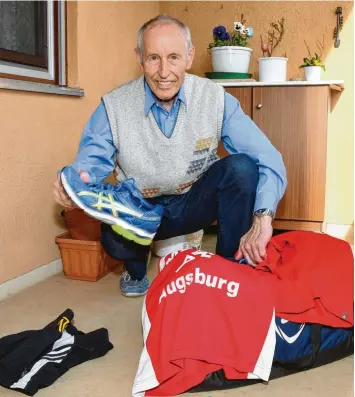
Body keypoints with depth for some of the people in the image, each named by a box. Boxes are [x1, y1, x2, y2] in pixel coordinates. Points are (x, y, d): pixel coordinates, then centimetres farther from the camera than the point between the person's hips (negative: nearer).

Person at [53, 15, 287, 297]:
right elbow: (89, 163, -14)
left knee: (241, 166, -28)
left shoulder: (215, 98, -16)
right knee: (114, 238, -34)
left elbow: (268, 159, -23)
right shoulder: (115, 105, -15)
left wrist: (262, 220, -40)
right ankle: (137, 265, 7)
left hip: (196, 202, 1)